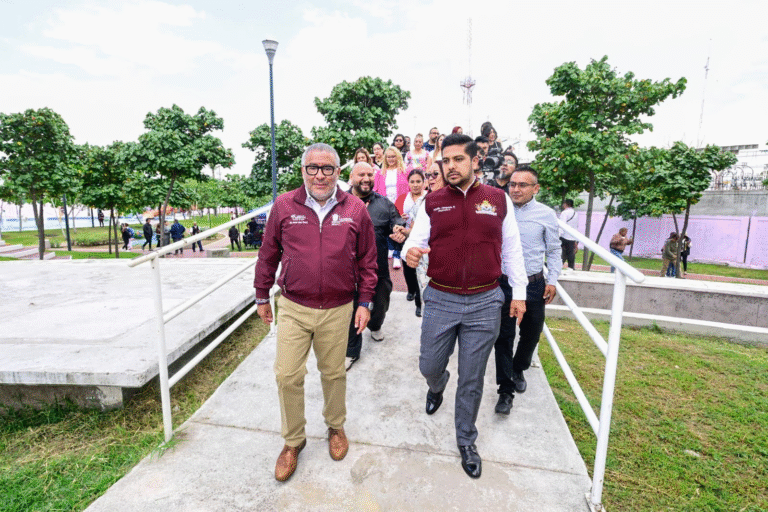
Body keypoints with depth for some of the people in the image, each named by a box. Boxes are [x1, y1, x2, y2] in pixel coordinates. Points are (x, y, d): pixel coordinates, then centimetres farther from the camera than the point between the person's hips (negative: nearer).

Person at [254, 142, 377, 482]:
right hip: (293, 308, 1)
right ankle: (293, 440, 31)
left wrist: (364, 302, 2)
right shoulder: (284, 206, -2)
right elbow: (268, 255, 7)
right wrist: (262, 297, 12)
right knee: (287, 376, 5)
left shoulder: (355, 209, -2)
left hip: (337, 310, 0)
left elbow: (367, 260, 4)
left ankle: (335, 426, 43)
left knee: (334, 373, 16)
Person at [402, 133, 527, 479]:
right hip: (440, 300, 1)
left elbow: (512, 249, 7)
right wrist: (409, 253, -25)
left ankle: (466, 440, 34)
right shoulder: (432, 203, 2)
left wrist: (519, 292, 6)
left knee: (472, 379, 11)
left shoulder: (499, 199, 2)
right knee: (429, 367, 13)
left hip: (484, 302, 0)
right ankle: (437, 386, 52)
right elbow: (415, 241, -1)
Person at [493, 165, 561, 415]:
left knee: (531, 335, 16)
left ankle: (518, 370, 45)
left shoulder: (546, 214, -2)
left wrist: (552, 280, 2)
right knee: (503, 338, 2)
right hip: (502, 283, -1)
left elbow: (554, 250, 8)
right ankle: (505, 391, 16)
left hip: (534, 284, 1)